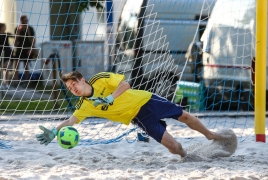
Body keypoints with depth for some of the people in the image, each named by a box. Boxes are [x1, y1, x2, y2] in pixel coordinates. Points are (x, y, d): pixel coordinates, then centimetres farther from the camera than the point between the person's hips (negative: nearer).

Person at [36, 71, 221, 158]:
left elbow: (125, 84, -21)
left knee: (184, 116, 7)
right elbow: (71, 120, -20)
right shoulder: (84, 105, -10)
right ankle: (187, 156, 21)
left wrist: (109, 99, -34)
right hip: (139, 117, 2)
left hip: (146, 100, -2)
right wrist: (54, 132, -36)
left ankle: (210, 135, 32)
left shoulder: (101, 79, -17)